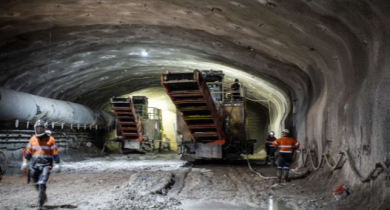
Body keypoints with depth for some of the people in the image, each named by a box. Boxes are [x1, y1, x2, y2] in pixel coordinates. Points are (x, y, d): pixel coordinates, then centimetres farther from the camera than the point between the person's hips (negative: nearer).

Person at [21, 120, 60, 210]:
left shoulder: (50, 139, -4)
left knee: (42, 183, -18)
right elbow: (28, 151, 14)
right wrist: (25, 162, 8)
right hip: (35, 164, 5)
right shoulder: (33, 139, 7)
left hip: (46, 165, -5)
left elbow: (55, 152, -3)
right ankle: (43, 196, 40)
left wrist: (57, 164, -7)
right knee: (37, 184, 14)